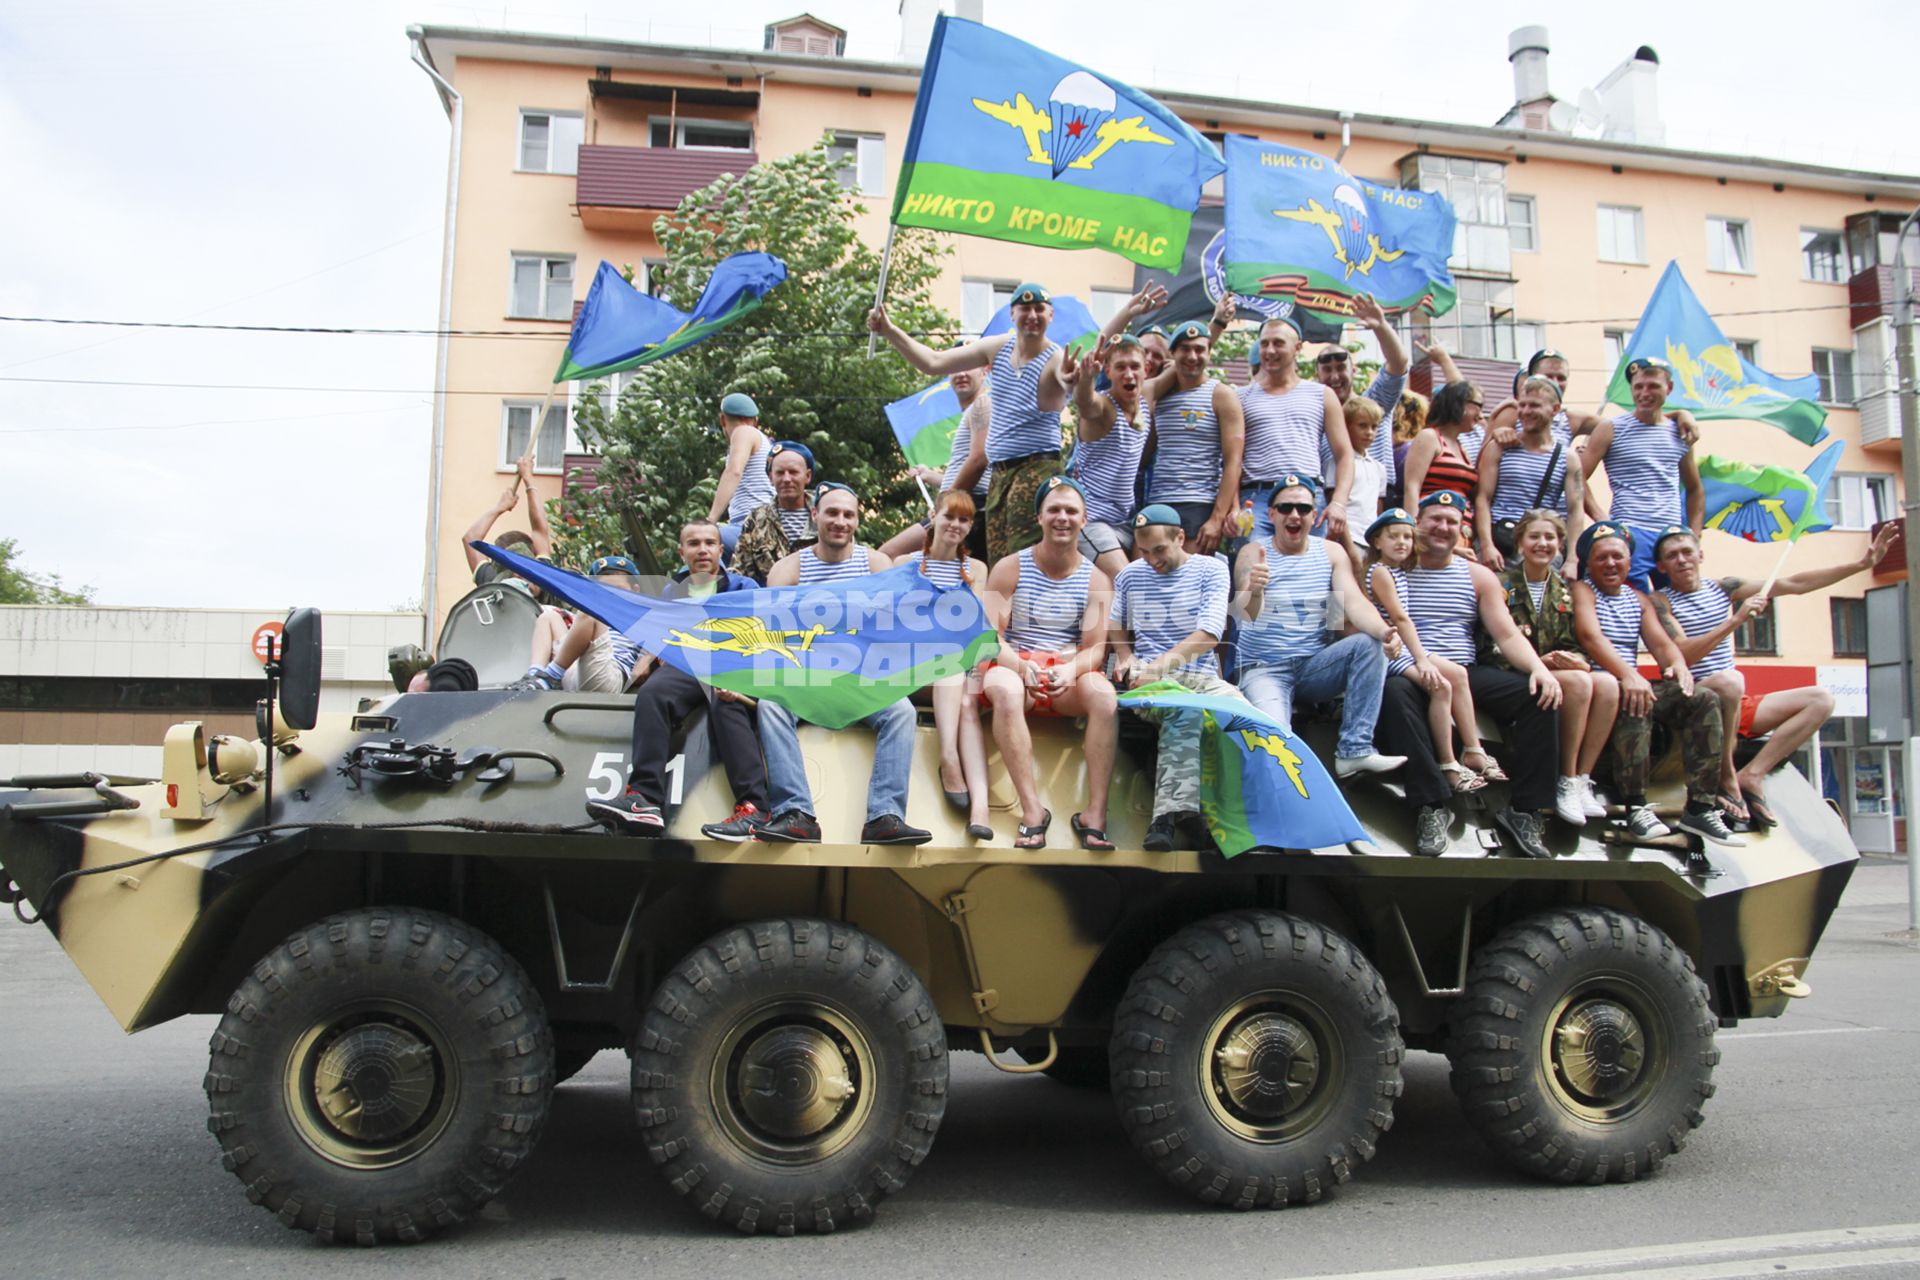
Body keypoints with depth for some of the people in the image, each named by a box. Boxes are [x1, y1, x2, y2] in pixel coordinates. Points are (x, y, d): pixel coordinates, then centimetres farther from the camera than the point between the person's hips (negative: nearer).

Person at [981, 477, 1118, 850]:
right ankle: (1032, 811, -36)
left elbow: (1096, 646, 1)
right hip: (1015, 666, -1)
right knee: (1006, 692, -38)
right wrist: (1020, 666, -24)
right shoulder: (1010, 568, 4)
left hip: (1069, 671, 1)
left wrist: (1072, 669, -23)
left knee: (1104, 694, -33)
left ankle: (1095, 814, -31)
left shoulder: (1096, 580, 8)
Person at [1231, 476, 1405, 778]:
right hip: (1264, 669, -4)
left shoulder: (1331, 552, 5)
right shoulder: (1253, 553, -4)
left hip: (1315, 667, 4)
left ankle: (1355, 750, -21)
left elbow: (1354, 602, -9)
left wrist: (1383, 631, -31)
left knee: (1370, 643, -24)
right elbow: (1246, 613, -20)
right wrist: (1254, 592, -45)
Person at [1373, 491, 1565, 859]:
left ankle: (1524, 810, -16)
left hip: (1468, 673, 4)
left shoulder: (1479, 576, 17)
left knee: (1539, 695, -20)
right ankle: (1431, 805, -36)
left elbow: (1508, 635, 10)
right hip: (1411, 674, -3)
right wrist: (1416, 662, -24)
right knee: (1393, 692, -39)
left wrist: (1539, 668, -11)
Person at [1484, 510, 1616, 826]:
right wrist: (1539, 661, -20)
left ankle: (1582, 780, -22)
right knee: (1578, 682, -32)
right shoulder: (1503, 584, 0)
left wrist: (1577, 660, -10)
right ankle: (1566, 784, -23)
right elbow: (1490, 648, -8)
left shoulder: (1563, 591, 18)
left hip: (1560, 670, 6)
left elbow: (1572, 644, 16)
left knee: (1608, 685, -24)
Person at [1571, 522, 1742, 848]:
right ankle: (1635, 807, -38)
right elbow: (1591, 636, -17)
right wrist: (1627, 675, -33)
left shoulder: (1639, 600, 23)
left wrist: (1678, 666, -15)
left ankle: (1700, 807, -16)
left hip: (1633, 683, 7)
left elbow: (1661, 642, 10)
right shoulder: (1582, 590, 1)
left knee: (1704, 700, -13)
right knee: (1634, 700, -37)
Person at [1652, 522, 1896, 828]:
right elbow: (1682, 655, -19)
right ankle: (1726, 778, -22)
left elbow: (1793, 584, 9)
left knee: (1820, 699, -3)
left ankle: (1752, 775, -15)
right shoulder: (1660, 601, -5)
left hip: (1735, 705, 7)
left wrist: (1862, 564, 5)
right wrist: (1736, 620, -25)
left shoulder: (1723, 588, 11)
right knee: (1729, 681, -37)